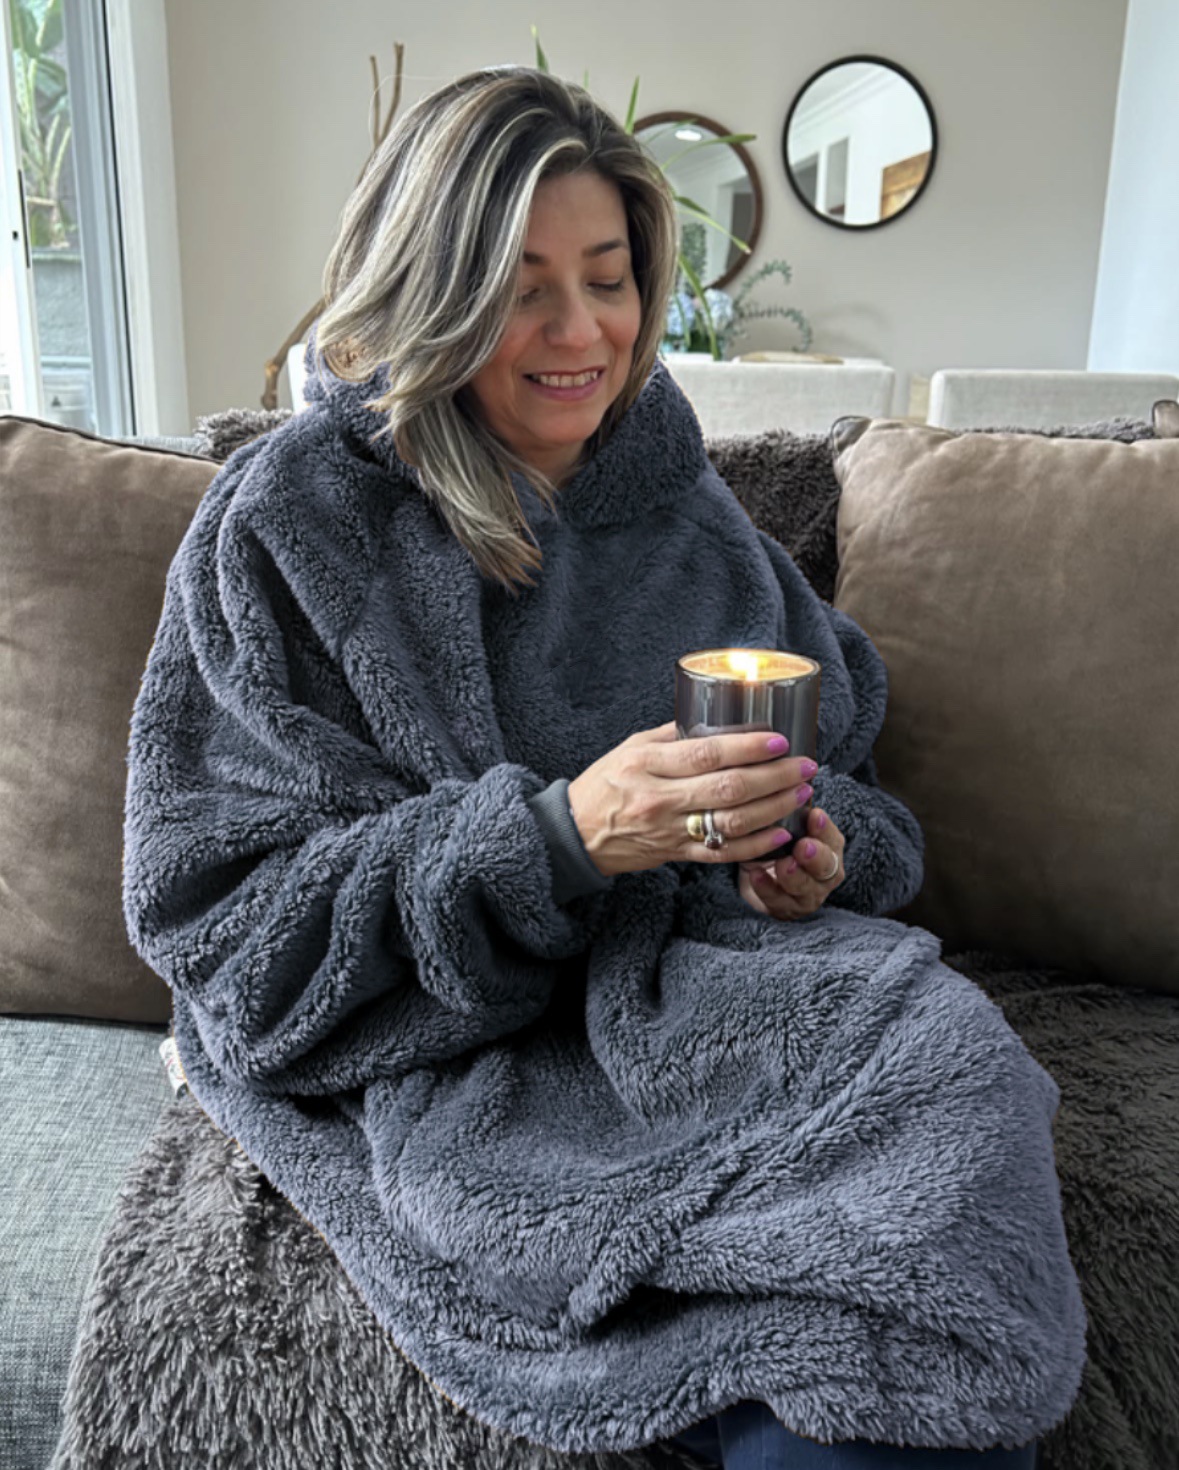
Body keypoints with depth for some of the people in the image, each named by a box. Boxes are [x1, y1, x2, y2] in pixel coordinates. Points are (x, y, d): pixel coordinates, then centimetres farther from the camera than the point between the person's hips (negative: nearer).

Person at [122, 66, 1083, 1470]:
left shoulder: (670, 493, 8)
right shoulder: (292, 521, -7)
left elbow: (839, 757, 16)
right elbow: (229, 914, -12)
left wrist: (820, 845, -9)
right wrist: (558, 837, -25)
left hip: (696, 990, 5)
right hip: (442, 1052, -5)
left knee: (951, 1066, -23)